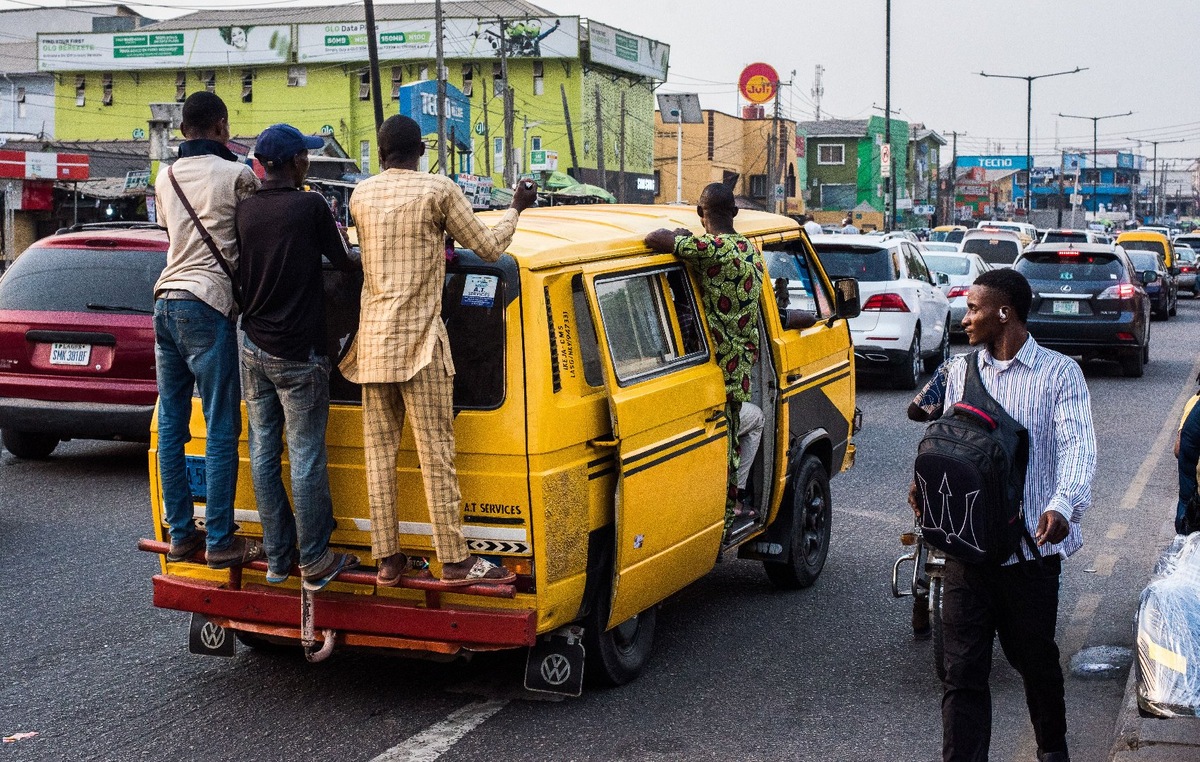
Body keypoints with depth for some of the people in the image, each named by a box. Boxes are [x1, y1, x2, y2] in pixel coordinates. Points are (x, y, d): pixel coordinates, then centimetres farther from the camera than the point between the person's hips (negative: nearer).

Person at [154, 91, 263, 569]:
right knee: (221, 428, -4)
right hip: (208, 303, -7)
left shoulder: (167, 178, 14)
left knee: (171, 424, 8)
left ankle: (181, 534, 13)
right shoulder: (237, 175, -4)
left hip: (166, 300, 7)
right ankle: (220, 541, -3)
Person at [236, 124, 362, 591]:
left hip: (253, 349, 6)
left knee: (263, 453, 10)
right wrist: (335, 225, 18)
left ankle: (277, 557, 18)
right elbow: (345, 262, -1)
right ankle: (315, 563, 6)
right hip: (298, 353, -6)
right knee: (306, 458, 0)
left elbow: (238, 275, 13)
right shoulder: (310, 207, -12)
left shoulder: (242, 211, 2)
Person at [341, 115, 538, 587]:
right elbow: (488, 248, 1)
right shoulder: (438, 190, -6)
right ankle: (454, 560, 0)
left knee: (379, 448, 7)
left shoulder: (361, 195, 8)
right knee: (436, 450, -3)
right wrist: (516, 209, 18)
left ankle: (386, 558, 9)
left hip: (372, 337, 5)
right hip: (419, 337, -5)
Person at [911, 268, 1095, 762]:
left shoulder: (1059, 374, -3)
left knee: (1036, 660, 15)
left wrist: (1063, 505, -34)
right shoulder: (960, 371, 11)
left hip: (1030, 545, -3)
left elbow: (1077, 446, -15)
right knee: (963, 671, 0)